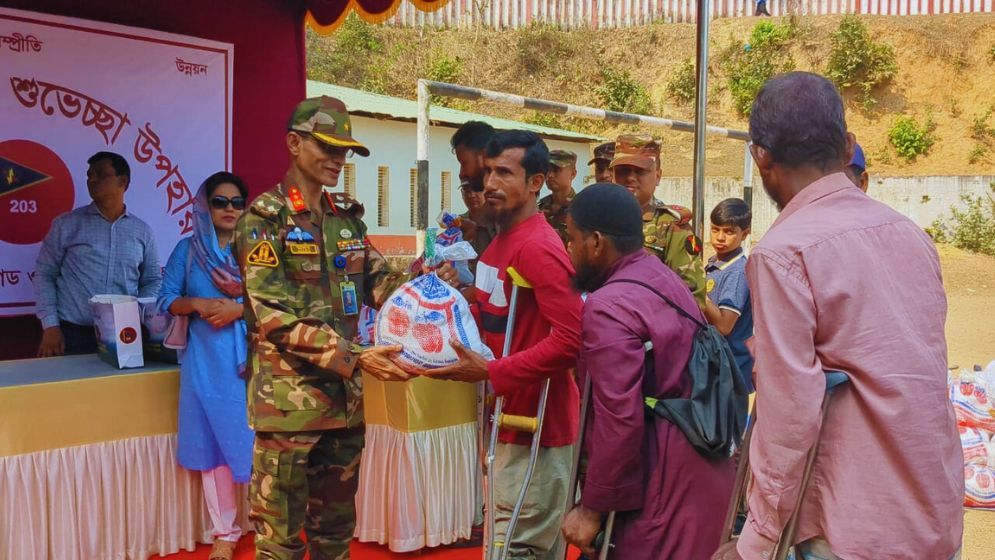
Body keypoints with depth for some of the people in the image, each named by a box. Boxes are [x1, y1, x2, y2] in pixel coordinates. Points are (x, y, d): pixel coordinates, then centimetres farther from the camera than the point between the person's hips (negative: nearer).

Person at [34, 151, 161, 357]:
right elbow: (45, 274, 4)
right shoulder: (66, 224, 4)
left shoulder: (143, 231, 9)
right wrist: (50, 326, -5)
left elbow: (152, 281, 12)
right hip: (72, 334, -1)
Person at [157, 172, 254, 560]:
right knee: (212, 444, 7)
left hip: (250, 358, -2)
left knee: (253, 439, -2)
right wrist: (198, 304, -12)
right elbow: (166, 300, 6)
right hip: (205, 360, 2)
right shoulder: (187, 249, 7)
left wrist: (239, 308, -16)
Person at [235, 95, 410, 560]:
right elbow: (275, 318, -17)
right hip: (288, 396, -6)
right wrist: (354, 359, -25)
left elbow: (378, 284, 9)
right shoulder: (264, 219, -9)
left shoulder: (347, 217, 10)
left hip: (343, 395, 6)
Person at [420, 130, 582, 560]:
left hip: (536, 425, -10)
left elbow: (571, 339, -27)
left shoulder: (539, 248, -20)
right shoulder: (501, 240, 11)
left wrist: (490, 372, -27)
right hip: (510, 416, 10)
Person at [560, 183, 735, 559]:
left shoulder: (608, 307, -19)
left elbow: (619, 423, -24)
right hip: (701, 473, 10)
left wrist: (593, 508, -14)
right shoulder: (666, 278, 12)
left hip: (664, 489, -10)